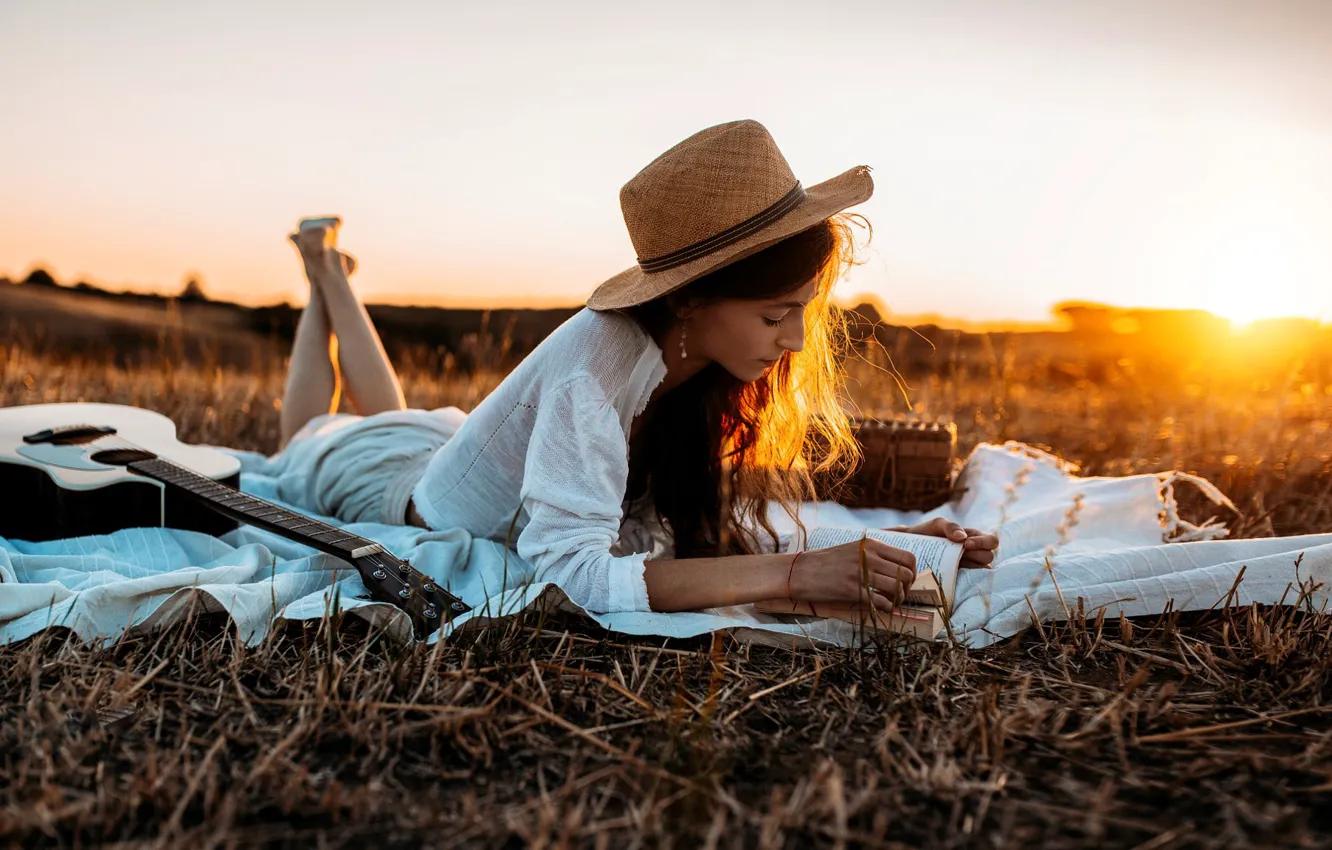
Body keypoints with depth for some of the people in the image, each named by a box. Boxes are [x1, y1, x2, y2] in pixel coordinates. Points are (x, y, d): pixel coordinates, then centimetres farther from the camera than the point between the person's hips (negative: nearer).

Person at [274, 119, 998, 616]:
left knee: (394, 420, 40)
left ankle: (334, 278, 50)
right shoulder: (597, 366, -45)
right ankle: (324, 275, 43)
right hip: (409, 495, -5)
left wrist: (887, 551, -34)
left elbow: (722, 530, -22)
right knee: (309, 440, 31)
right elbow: (572, 572, -52)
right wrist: (796, 573, -55)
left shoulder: (698, 355, -24)